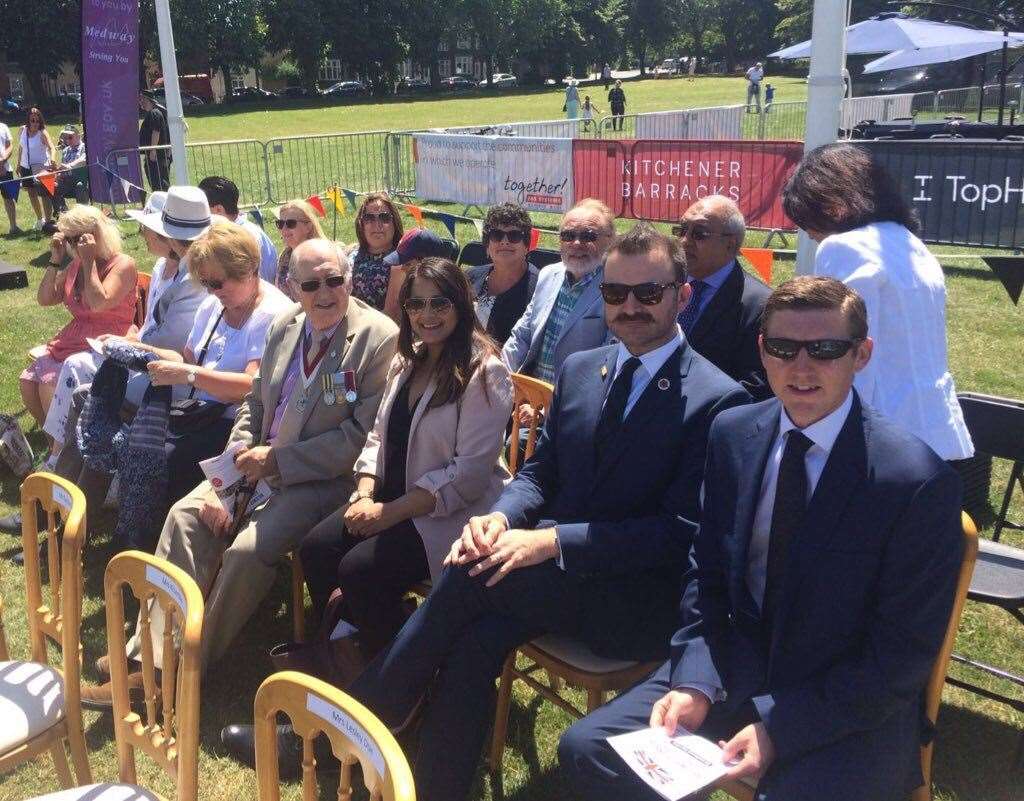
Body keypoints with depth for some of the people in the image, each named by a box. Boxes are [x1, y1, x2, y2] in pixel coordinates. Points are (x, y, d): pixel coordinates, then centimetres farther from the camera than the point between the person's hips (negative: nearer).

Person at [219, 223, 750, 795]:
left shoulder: (717, 400, -10)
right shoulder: (579, 369, 10)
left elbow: (679, 530, -15)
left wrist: (553, 540, -23)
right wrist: (500, 517, -9)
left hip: (637, 600, -5)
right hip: (553, 568, 5)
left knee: (471, 578, -25)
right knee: (478, 638, -27)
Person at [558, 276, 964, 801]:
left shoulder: (918, 481, -17)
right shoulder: (733, 434, -1)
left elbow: (905, 651, -13)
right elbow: (706, 573, 7)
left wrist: (778, 727, -19)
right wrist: (694, 681, -9)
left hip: (849, 712, -4)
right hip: (732, 672, 4)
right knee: (586, 748, -8)